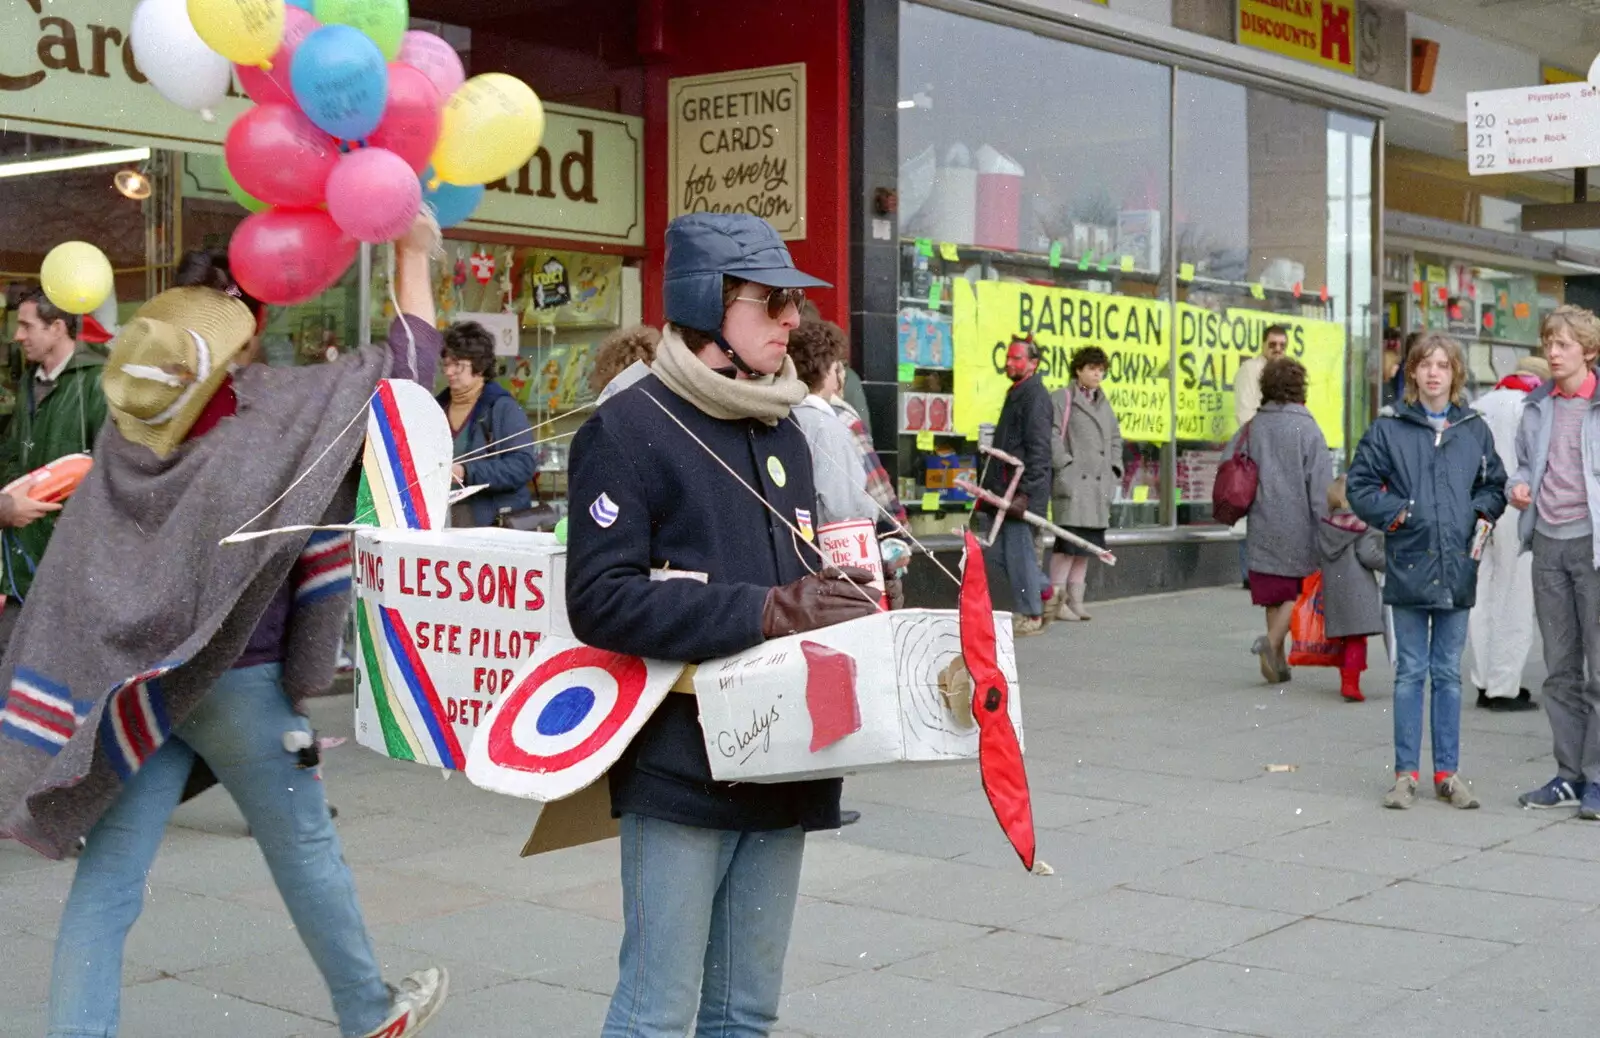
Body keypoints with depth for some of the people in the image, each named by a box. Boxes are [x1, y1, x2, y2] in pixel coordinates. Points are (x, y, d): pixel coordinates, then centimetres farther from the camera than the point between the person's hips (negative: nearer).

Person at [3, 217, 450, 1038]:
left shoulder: (130, 421, 4)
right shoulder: (272, 406, -10)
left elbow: (85, 569, 10)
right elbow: (407, 361, -4)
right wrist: (412, 253, 6)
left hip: (130, 682, 4)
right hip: (237, 680, -4)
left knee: (108, 878, 4)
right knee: (305, 849, 15)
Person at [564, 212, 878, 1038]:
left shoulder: (783, 434, 16)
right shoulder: (627, 428, -7)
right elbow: (600, 600, -17)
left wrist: (836, 602, 1)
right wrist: (767, 612, -22)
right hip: (680, 766, -7)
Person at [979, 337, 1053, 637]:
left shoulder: (1034, 394, -11)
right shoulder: (1017, 393, 20)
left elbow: (1038, 447, -18)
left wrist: (1025, 491, -22)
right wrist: (990, 485, 21)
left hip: (1023, 485, -10)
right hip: (1007, 485, 10)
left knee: (1017, 549, -5)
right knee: (1004, 548, 12)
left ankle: (1030, 615, 2)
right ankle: (1043, 592, 24)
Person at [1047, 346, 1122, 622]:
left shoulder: (1103, 403, 20)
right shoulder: (1061, 399, -2)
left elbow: (1115, 438, 26)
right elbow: (1052, 435, -10)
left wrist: (1114, 469, 14)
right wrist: (1065, 465, -15)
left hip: (1098, 483, 7)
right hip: (1072, 483, -7)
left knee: (1087, 543, 8)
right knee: (1069, 540, -13)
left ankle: (1075, 600, 14)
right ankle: (1055, 598, -8)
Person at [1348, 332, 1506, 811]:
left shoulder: (1475, 429, 8)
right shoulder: (1388, 429, 0)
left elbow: (1495, 484, 17)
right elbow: (1360, 486, 2)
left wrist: (1483, 513, -1)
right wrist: (1395, 514, -10)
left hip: (1457, 568, 2)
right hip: (1408, 568, -2)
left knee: (1449, 674, 9)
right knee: (1410, 673, 3)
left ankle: (1447, 771, 17)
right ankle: (1405, 773, 10)